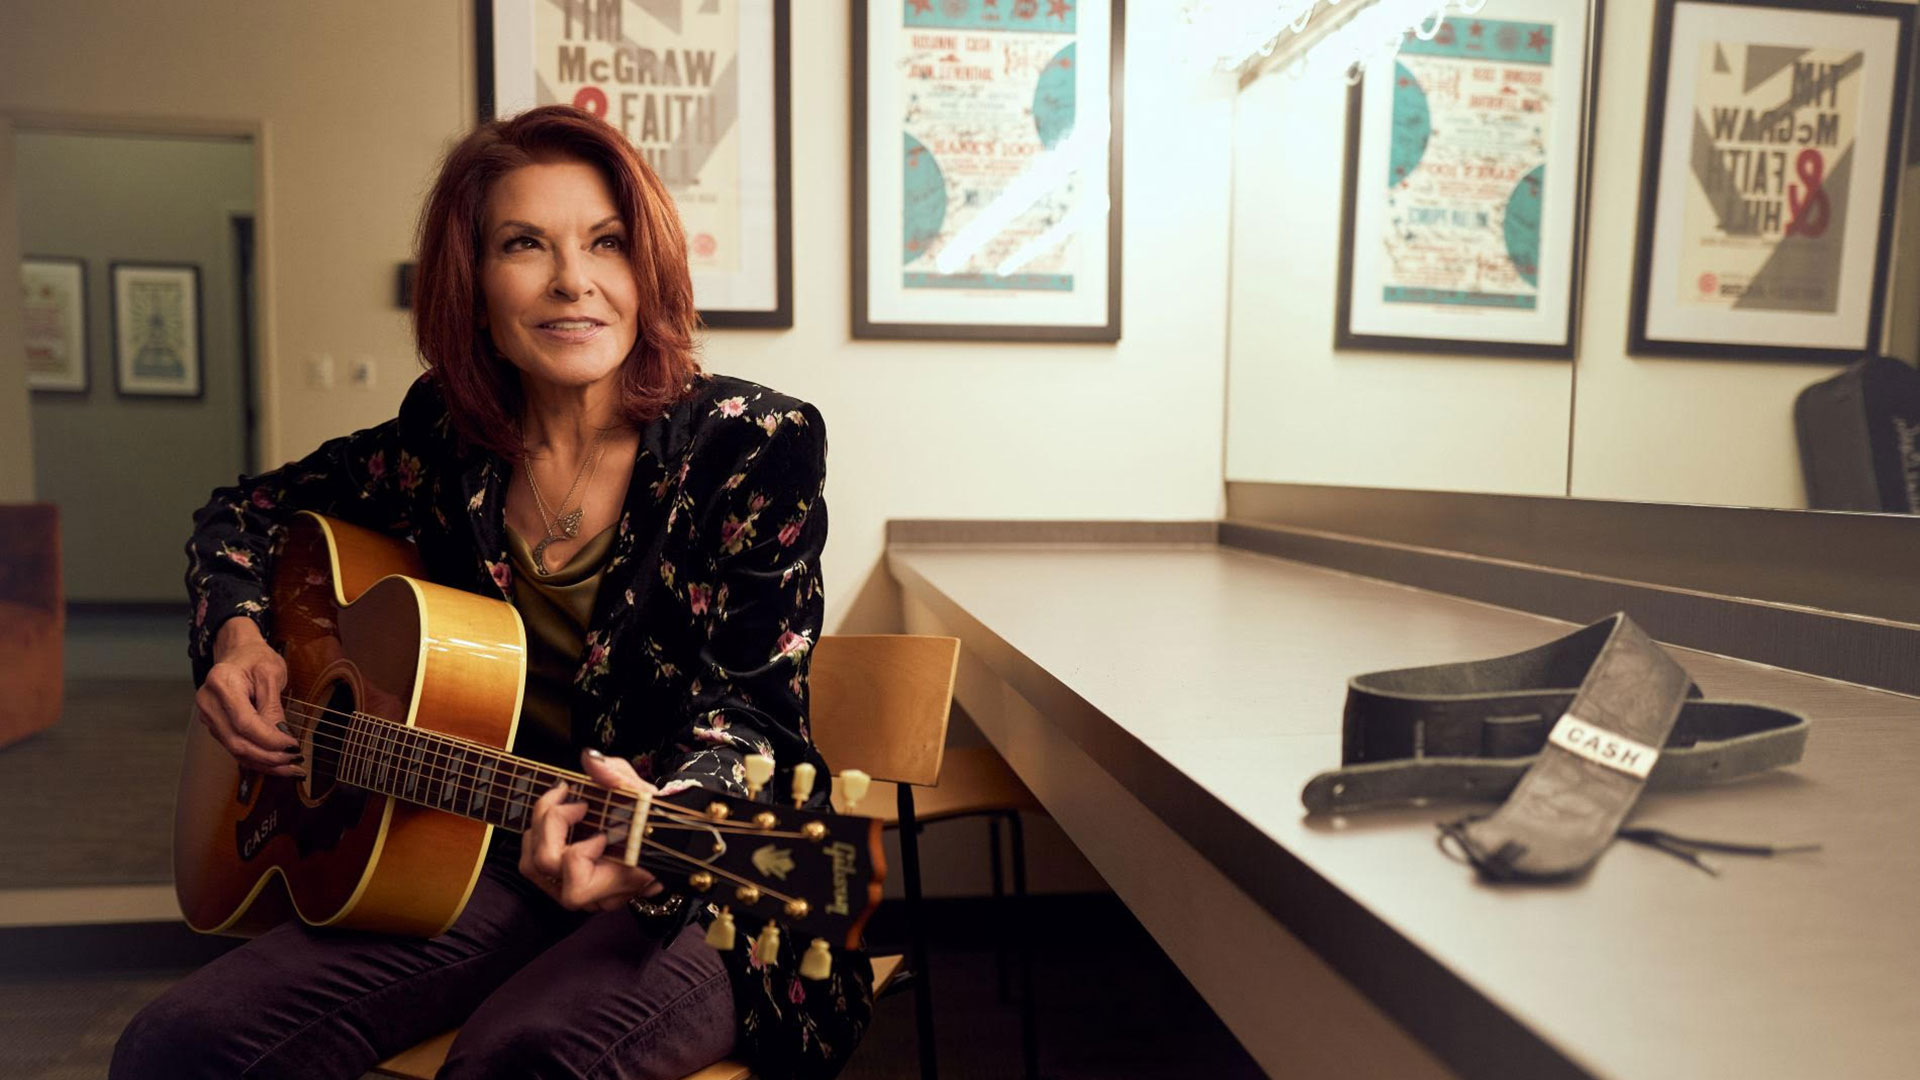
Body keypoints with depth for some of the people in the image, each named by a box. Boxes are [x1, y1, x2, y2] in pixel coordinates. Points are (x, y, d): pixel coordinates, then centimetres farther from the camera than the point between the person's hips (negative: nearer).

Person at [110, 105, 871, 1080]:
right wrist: (236, 630, 1)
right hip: (497, 855, 5)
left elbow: (757, 708, -13)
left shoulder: (759, 444, -8)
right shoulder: (448, 442, 4)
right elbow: (243, 512, 21)